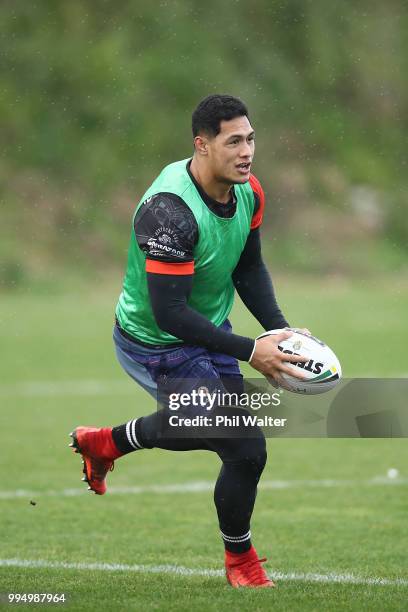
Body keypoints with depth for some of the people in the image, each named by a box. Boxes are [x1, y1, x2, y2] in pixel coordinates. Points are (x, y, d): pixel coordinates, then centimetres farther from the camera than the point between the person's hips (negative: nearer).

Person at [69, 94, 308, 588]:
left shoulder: (247, 191, -7)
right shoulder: (170, 212, -34)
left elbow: (248, 268, 9)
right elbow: (169, 313, -33)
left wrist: (278, 328, -7)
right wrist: (250, 352, -34)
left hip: (208, 328, 8)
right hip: (158, 346, -8)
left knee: (202, 428, 19)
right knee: (246, 450, -16)